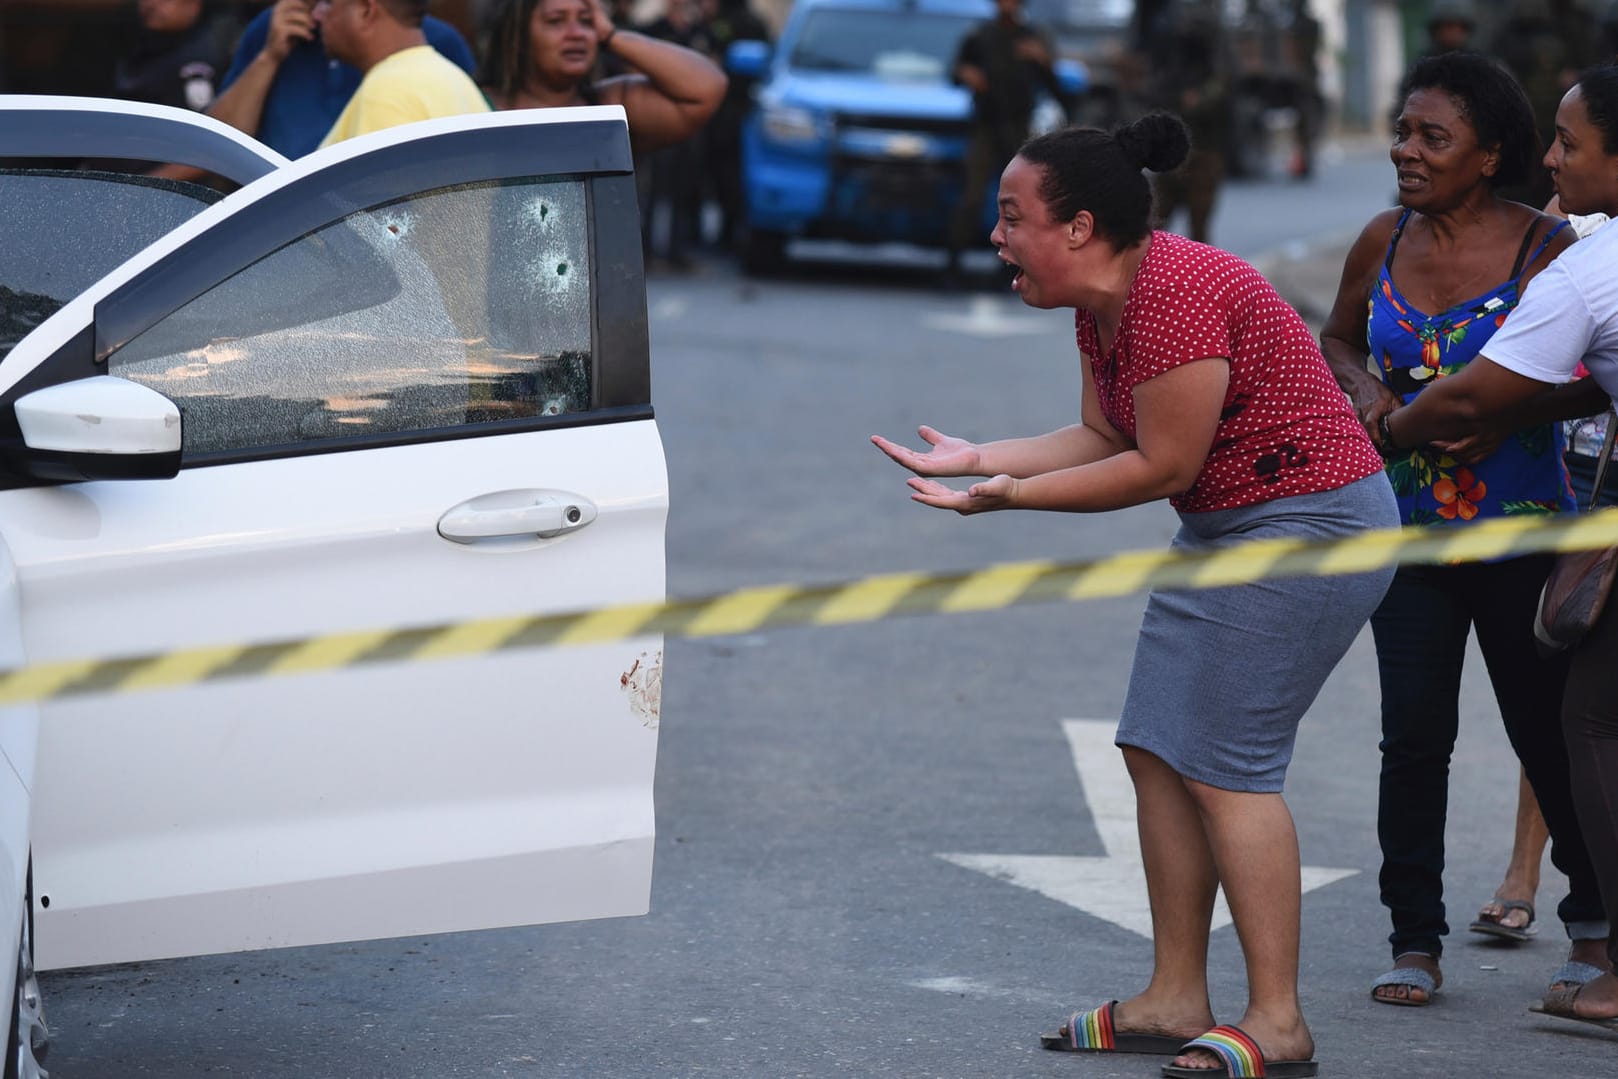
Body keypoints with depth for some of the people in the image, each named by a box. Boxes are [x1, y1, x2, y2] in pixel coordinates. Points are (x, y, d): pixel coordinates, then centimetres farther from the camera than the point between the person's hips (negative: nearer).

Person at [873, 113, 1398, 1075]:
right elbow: (1104, 437, 10)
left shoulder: (1176, 295, -24)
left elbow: (1162, 465, -22)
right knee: (1158, 750, 8)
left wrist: (1015, 495, -17)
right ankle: (1177, 998, 14)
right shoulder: (1103, 303, 7)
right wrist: (980, 458, 3)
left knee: (1222, 761, -11)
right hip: (1225, 529, 11)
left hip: (1310, 526, -11)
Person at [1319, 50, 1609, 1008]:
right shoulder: (1384, 245, 3)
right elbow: (1337, 338, 20)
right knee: (1414, 734, -3)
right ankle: (1415, 942, 6)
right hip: (1405, 524, 3)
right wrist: (1363, 388, -2)